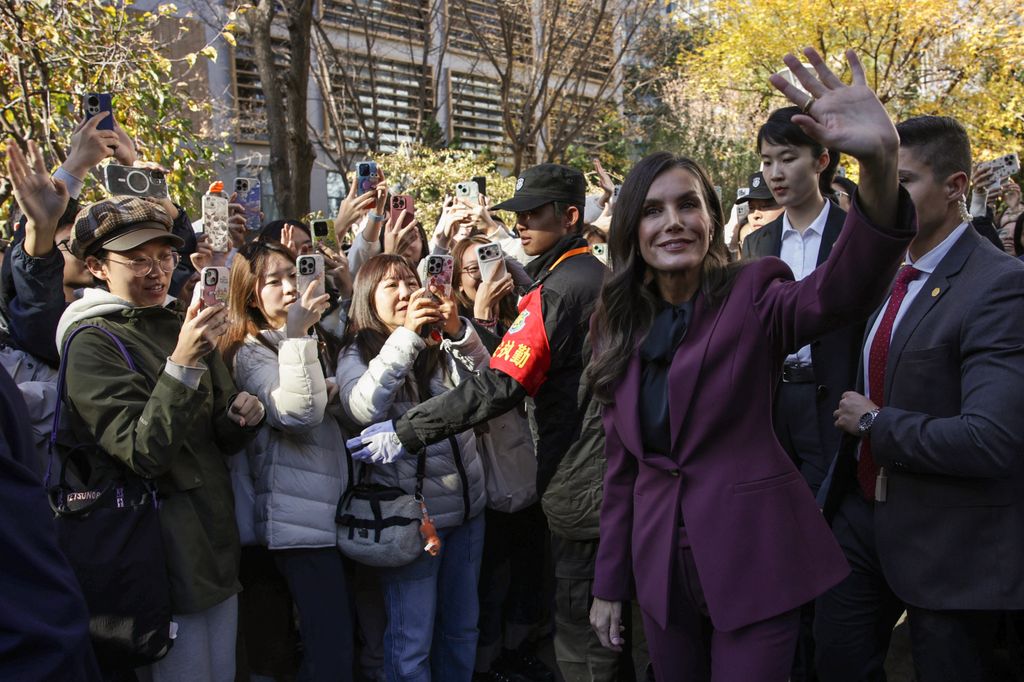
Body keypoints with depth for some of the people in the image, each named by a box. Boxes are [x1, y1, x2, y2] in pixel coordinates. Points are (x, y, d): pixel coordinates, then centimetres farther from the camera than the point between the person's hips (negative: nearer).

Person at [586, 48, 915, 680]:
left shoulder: (753, 295, -9)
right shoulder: (623, 325, 4)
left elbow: (842, 290, -31)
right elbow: (622, 463, 9)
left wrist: (879, 164, -48)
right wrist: (610, 582, 11)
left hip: (753, 562, -4)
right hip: (661, 568, 5)